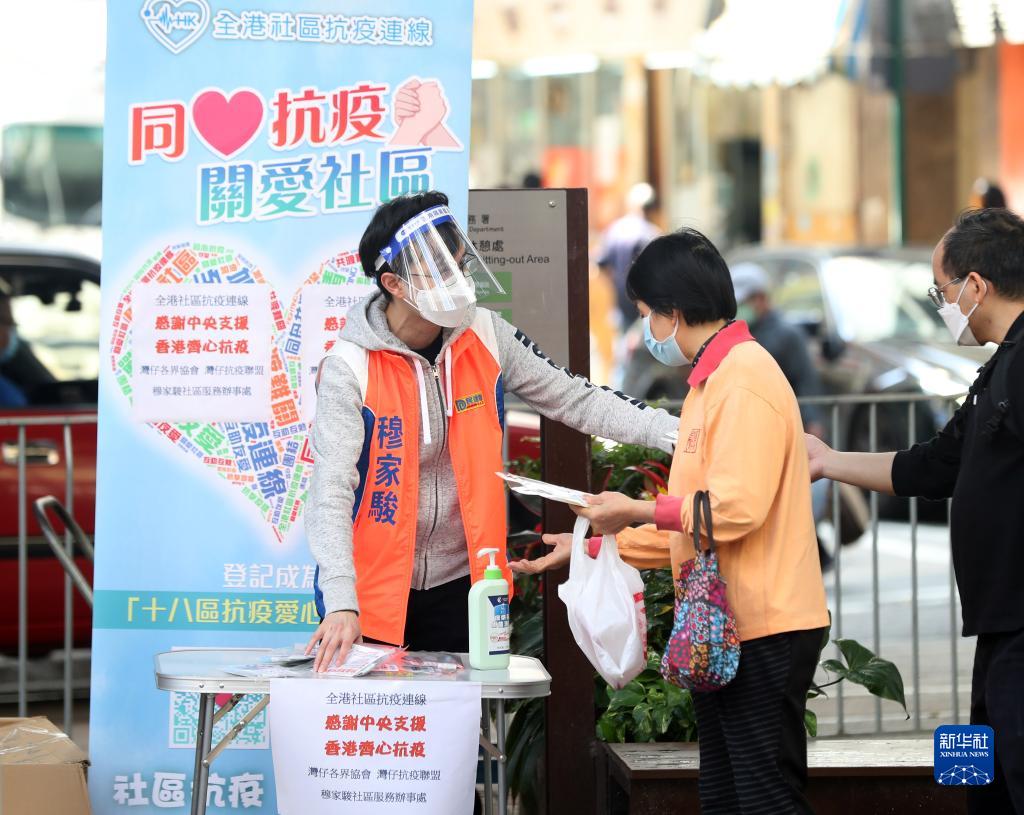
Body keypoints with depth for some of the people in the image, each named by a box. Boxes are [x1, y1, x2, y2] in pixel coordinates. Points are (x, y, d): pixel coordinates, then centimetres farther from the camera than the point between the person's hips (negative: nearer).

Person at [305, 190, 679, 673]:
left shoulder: (485, 338, -2)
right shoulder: (350, 368, -16)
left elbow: (575, 400, 4)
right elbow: (331, 492, -22)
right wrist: (341, 604, -35)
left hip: (460, 586, 4)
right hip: (372, 591, -4)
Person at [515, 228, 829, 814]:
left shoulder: (744, 379, -14)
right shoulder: (712, 382, 19)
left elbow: (735, 508, -24)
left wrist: (639, 510, -11)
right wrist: (590, 547, 19)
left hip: (763, 633, -11)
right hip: (725, 632, 11)